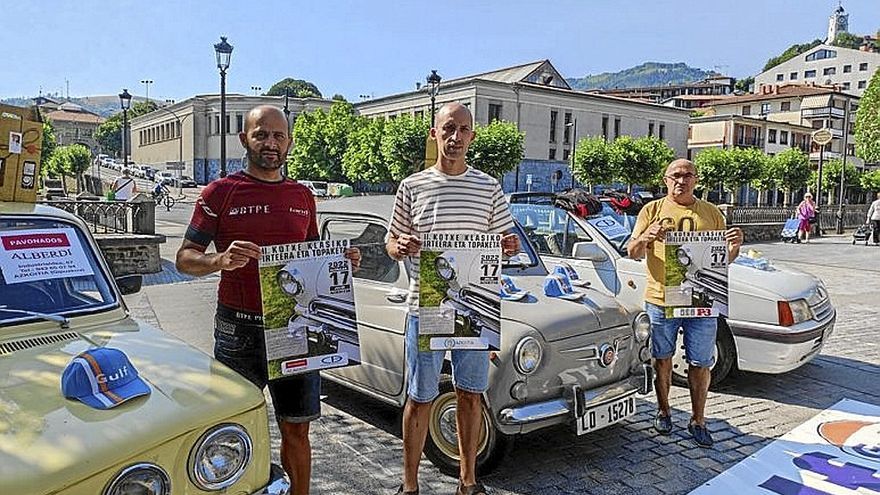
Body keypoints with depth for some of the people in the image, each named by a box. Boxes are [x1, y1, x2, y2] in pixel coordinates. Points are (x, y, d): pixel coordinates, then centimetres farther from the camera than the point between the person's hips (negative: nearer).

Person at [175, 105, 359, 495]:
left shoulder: (303, 197, 10)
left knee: (296, 431, 12)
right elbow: (184, 258, -2)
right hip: (239, 331, -3)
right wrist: (221, 260, -23)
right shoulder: (220, 193, -2)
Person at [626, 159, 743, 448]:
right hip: (661, 299, -1)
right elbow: (633, 254, 1)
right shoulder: (652, 210, 5)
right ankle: (663, 411, 29)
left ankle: (698, 421, 20)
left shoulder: (712, 213, 11)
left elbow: (723, 259, 15)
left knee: (701, 364, 5)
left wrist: (735, 246, -8)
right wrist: (645, 237, -20)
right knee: (662, 359, 11)